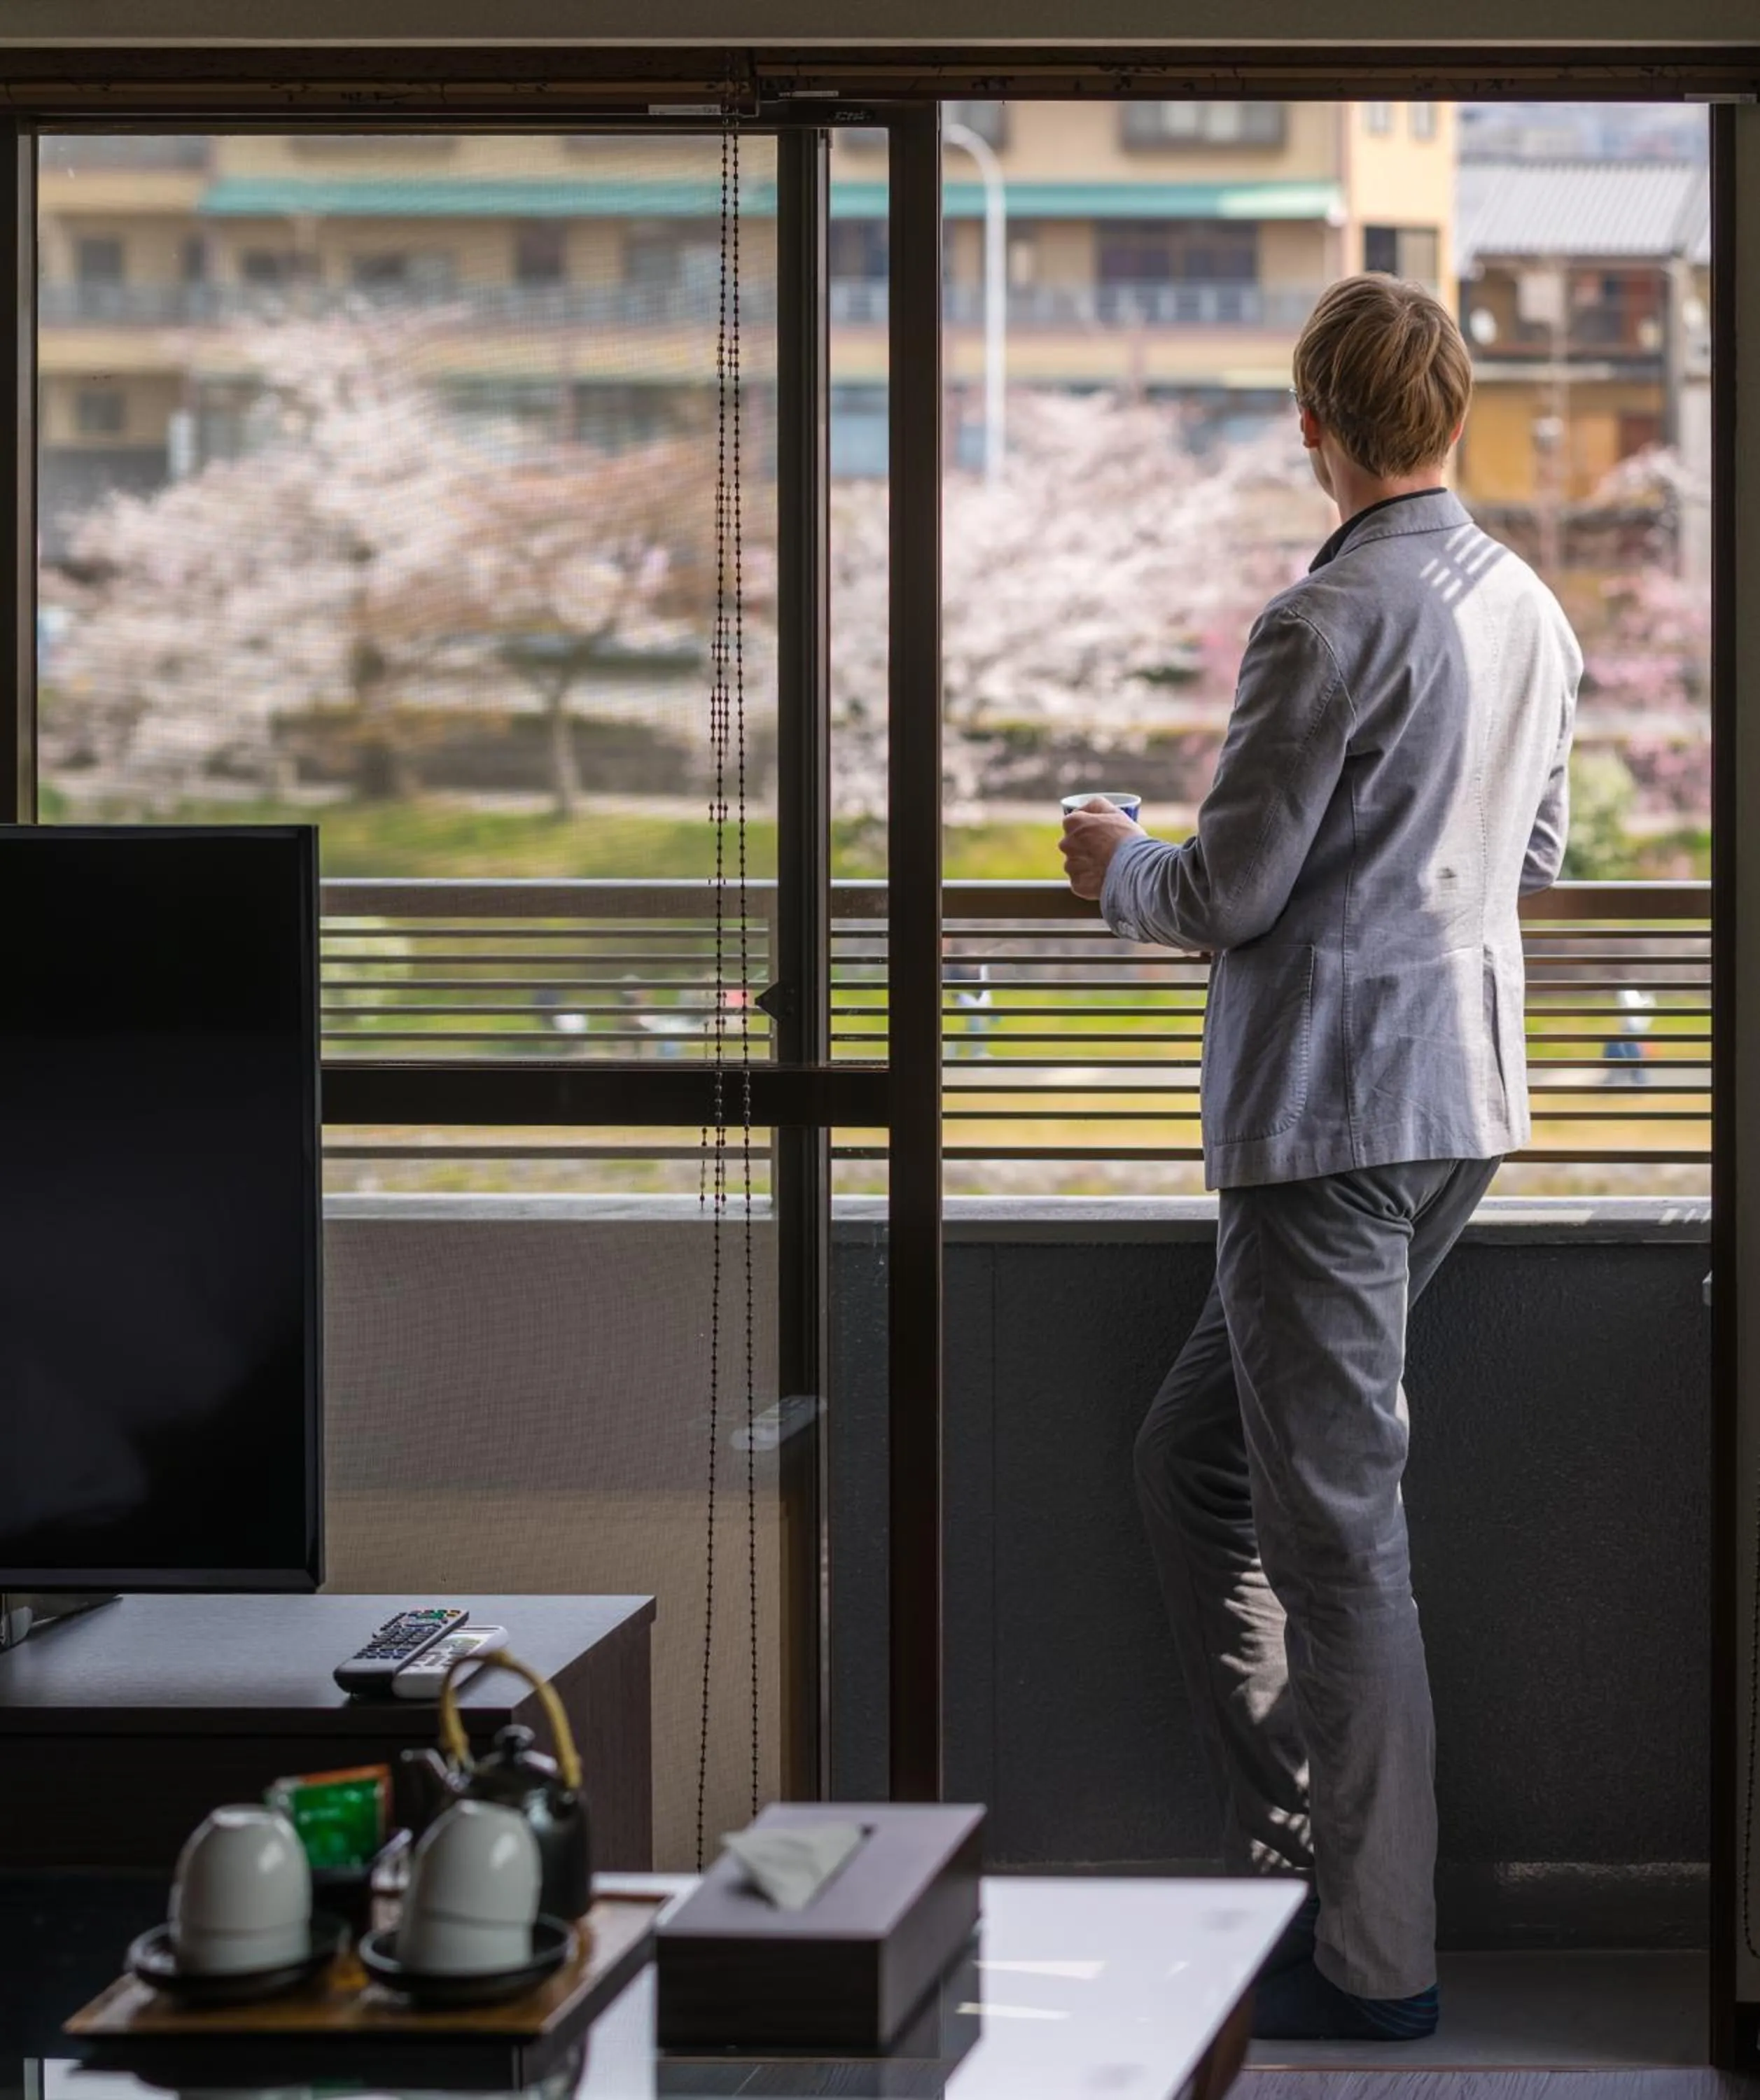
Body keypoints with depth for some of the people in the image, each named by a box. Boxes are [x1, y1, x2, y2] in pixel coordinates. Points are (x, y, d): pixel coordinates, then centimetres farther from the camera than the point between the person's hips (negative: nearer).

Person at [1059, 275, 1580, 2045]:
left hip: (1332, 1108, -9)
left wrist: (1117, 865, 6)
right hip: (1466, 1086, 9)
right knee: (1194, 1452, 19)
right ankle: (1290, 1846, 21)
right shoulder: (1531, 614, 9)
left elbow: (1227, 894, -15)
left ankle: (1375, 1956, 3)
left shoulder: (1329, 625, -17)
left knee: (1337, 1520, -3)